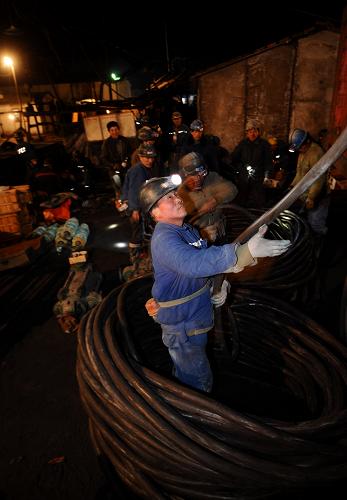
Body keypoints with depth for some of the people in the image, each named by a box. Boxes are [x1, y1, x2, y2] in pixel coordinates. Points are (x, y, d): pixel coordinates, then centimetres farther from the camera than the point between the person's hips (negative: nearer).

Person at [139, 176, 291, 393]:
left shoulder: (188, 229, 2)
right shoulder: (164, 239, -29)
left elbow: (207, 260, 13)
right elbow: (194, 263, -48)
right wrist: (247, 251, -53)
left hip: (197, 317, 9)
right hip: (182, 327, -9)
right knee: (199, 385, 10)